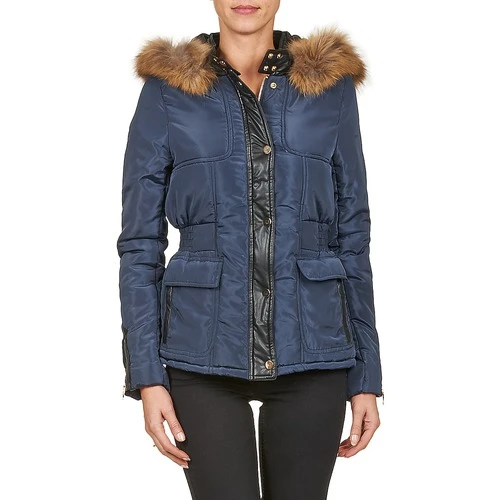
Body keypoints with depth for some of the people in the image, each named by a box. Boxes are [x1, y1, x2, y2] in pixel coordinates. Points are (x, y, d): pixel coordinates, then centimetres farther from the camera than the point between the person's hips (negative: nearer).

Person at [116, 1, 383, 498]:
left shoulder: (332, 84, 6)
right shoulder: (166, 88, 2)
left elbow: (351, 237, 6)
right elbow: (140, 242, 1)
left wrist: (366, 376, 4)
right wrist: (147, 376, -6)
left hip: (311, 349, 2)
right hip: (204, 350, -1)